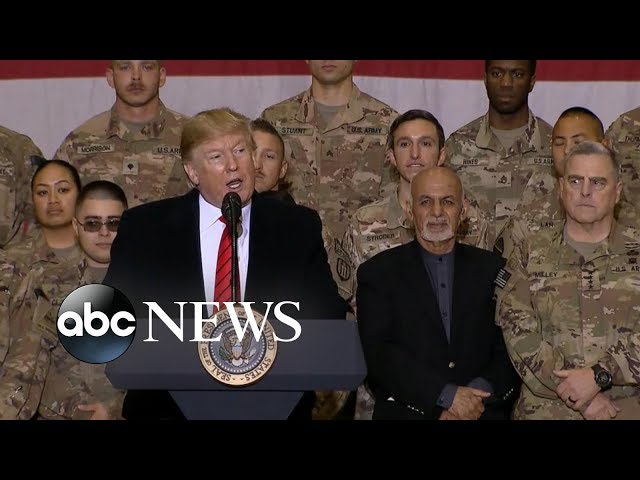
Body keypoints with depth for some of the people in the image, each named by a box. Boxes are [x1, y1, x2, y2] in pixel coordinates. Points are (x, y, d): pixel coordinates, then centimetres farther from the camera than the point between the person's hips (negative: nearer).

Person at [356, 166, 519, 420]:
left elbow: (511, 351, 7)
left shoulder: (493, 269, 10)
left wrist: (478, 395, -10)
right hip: (406, 412, -1)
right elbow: (379, 354, -4)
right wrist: (447, 395, -12)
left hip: (482, 413, 1)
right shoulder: (378, 273, 5)